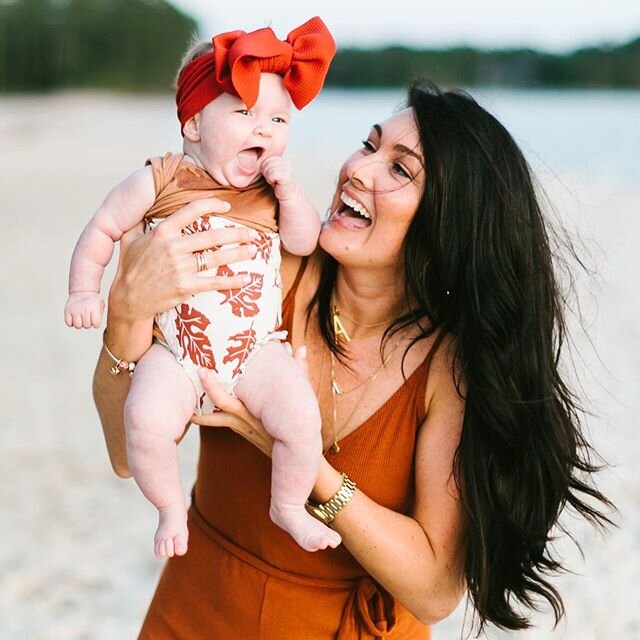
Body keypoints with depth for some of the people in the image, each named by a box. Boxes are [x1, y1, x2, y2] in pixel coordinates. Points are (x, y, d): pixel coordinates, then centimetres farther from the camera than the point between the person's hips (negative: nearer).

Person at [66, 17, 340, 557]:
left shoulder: (272, 191, 8)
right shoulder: (160, 181, -1)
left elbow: (306, 244, 1)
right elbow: (102, 230, 5)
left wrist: (288, 191, -10)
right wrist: (84, 290, -4)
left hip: (257, 348, 2)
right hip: (175, 351, -2)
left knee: (301, 415, -20)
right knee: (146, 420, -26)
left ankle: (289, 505, 9)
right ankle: (171, 509, 4)